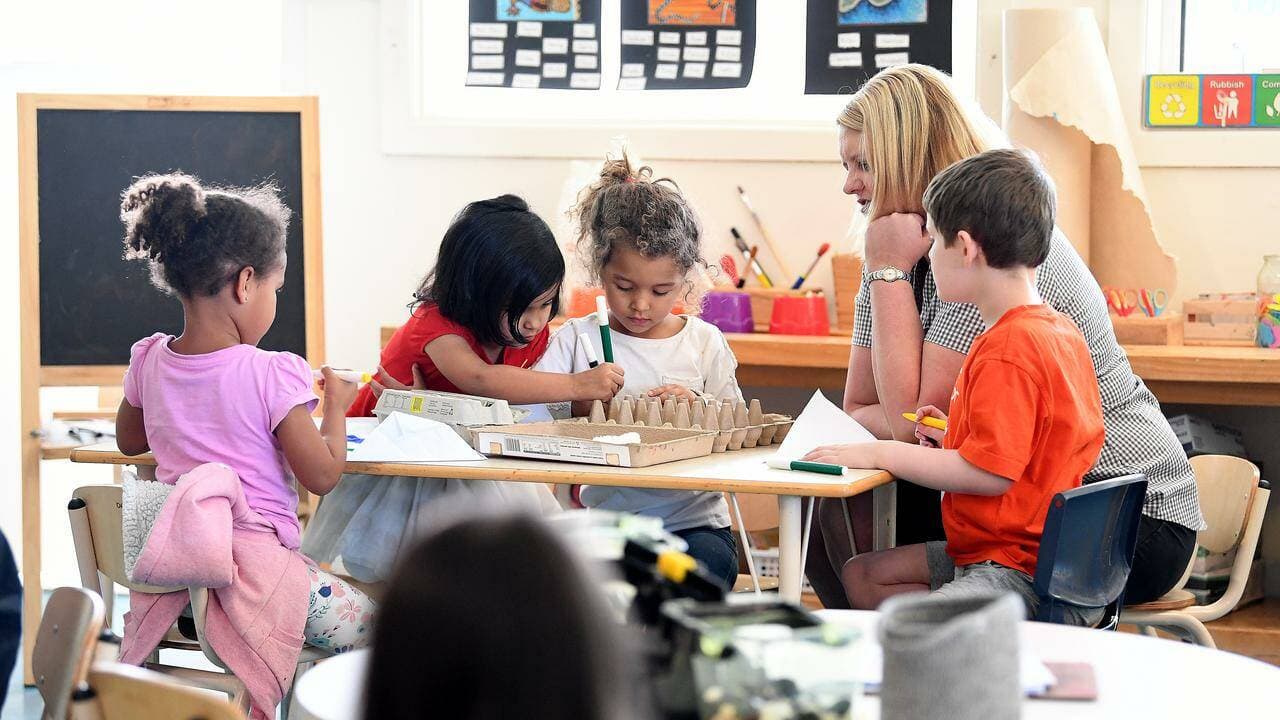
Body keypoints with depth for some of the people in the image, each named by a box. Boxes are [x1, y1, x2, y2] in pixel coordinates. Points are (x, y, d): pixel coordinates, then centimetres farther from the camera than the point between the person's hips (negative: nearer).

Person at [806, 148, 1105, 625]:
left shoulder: (1006, 349, -21)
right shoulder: (1061, 331, 11)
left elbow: (990, 472, -23)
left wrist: (881, 453, -16)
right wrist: (955, 441, 13)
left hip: (1020, 567, -11)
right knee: (862, 576, 16)